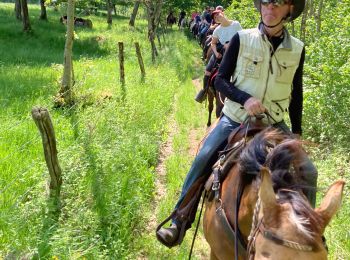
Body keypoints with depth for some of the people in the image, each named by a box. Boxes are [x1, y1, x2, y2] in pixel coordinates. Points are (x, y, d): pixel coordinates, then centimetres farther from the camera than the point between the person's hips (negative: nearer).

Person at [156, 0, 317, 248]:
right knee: (203, 160, -17)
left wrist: (297, 132, 13)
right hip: (235, 120, -2)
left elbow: (296, 93, 9)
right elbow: (221, 80, -7)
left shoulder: (297, 49, -1)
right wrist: (245, 98, -24)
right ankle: (180, 221, -1)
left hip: (274, 125, 2)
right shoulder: (242, 39, -8)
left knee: (307, 171, -5)